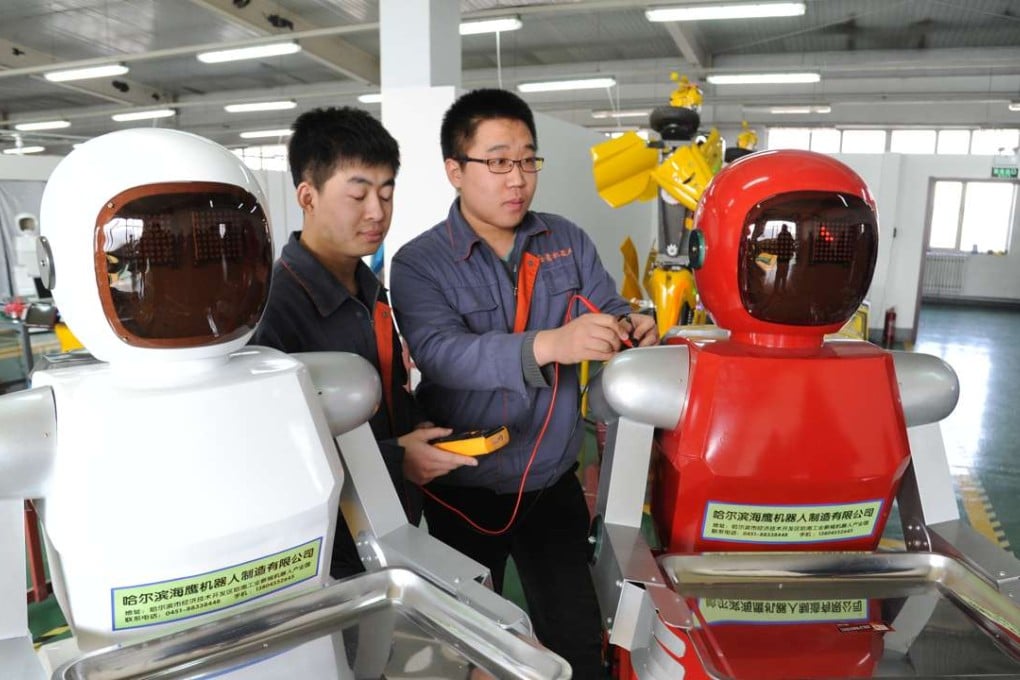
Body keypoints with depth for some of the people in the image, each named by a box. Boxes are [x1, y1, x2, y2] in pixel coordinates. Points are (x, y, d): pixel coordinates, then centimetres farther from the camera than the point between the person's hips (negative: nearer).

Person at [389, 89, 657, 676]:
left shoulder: (569, 243, 2)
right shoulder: (419, 264, -11)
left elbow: (609, 315, -4)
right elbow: (440, 353, -28)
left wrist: (633, 331, -29)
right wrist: (548, 346, -43)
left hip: (554, 484, 3)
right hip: (466, 493, -2)